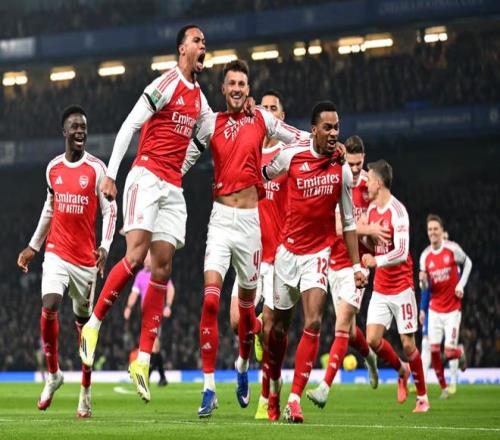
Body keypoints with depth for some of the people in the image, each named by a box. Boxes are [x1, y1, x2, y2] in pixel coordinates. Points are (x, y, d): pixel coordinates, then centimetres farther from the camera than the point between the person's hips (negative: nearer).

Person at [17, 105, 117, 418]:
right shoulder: (53, 168, 8)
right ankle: (53, 374, 0)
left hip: (86, 257, -2)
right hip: (57, 253, 2)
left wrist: (105, 246, -19)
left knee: (84, 321, 5)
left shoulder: (96, 168, -3)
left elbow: (110, 210, -5)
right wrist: (33, 246, 23)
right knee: (49, 308, -19)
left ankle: (86, 393, 15)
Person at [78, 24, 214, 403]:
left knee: (163, 268, -1)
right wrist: (111, 173, -16)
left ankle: (143, 359, -3)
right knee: (136, 255, -19)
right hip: (147, 176, -7)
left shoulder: (199, 97, 16)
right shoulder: (167, 84, -6)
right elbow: (129, 125, -11)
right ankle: (94, 325, -3)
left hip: (173, 188, 7)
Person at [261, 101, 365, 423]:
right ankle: (275, 386, 30)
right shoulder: (291, 156, -7)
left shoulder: (342, 170, -4)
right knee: (279, 327, 9)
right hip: (287, 250, 1)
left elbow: (349, 222, 3)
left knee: (313, 323, -17)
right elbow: (263, 175, 15)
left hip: (318, 254, -1)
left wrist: (357, 265, 2)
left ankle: (295, 398, -17)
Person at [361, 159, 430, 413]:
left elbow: (401, 253, -24)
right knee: (372, 339, -6)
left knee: (408, 344, -2)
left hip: (401, 288, -6)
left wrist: (377, 261, -34)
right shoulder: (371, 209, 7)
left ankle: (422, 397, 13)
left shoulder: (397, 211, -16)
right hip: (379, 289, 6)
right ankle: (401, 370, 21)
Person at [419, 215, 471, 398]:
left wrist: (461, 285, -2)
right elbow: (426, 287, 4)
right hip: (435, 309, 3)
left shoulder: (453, 249, -10)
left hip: (453, 309, -3)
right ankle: (443, 387, 12)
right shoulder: (425, 256, -1)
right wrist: (423, 280, -19)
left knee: (449, 353, -9)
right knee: (434, 350, -6)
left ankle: (460, 352, 28)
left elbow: (467, 263, 9)